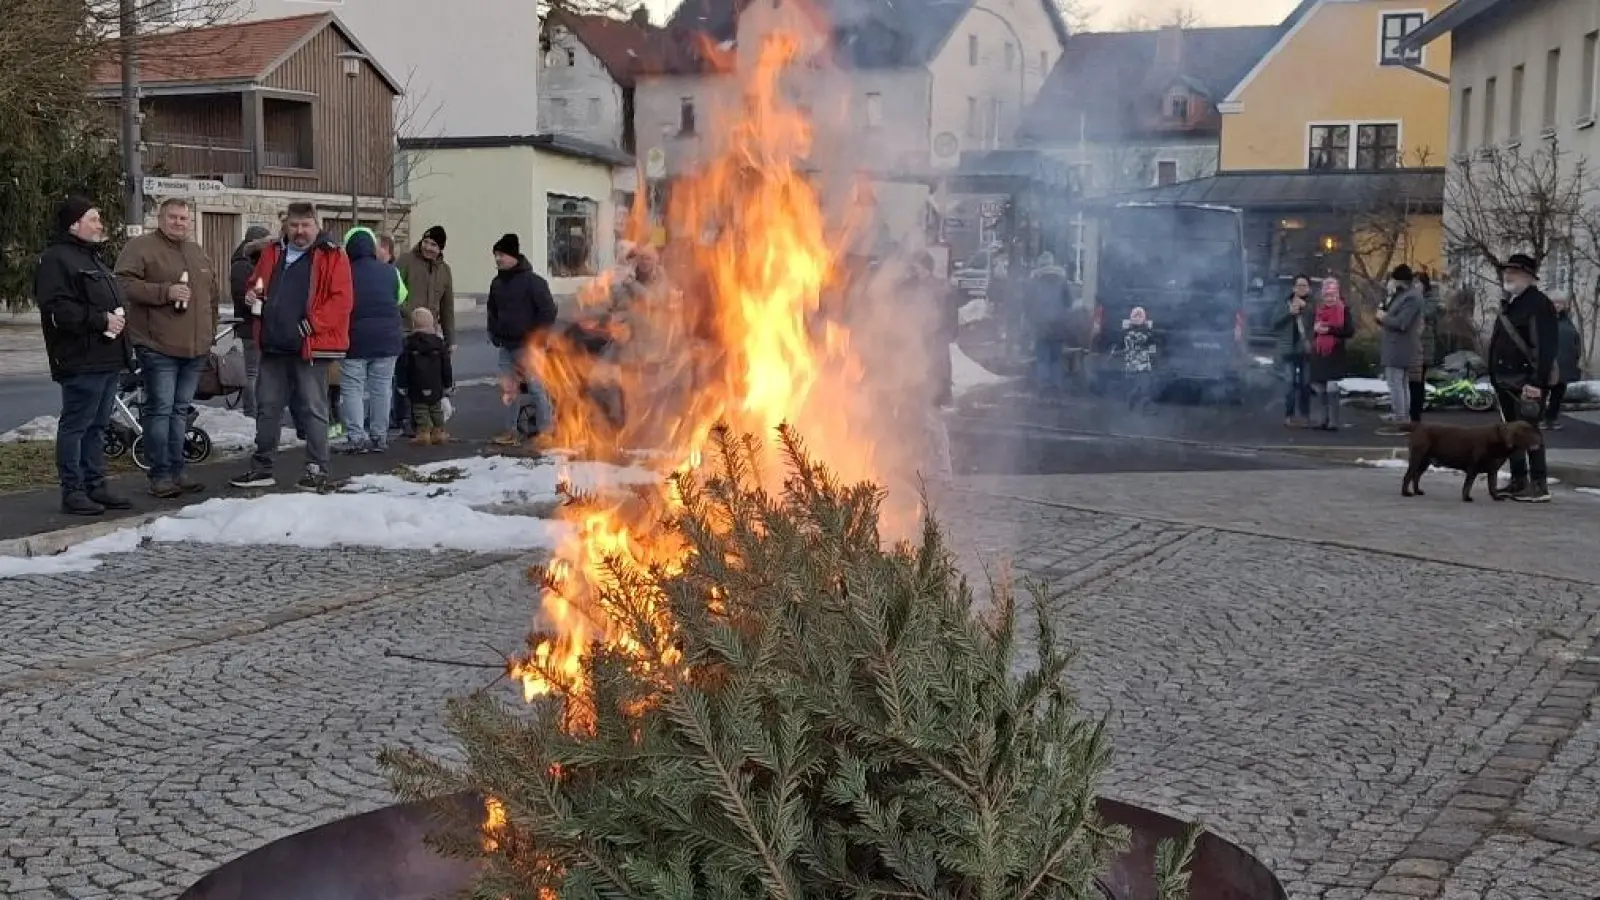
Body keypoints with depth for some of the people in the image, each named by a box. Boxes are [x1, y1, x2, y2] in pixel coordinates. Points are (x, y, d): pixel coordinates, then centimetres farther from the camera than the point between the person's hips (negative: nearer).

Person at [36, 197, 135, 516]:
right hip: (81, 361, -10)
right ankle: (72, 492, -1)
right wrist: (101, 320, -19)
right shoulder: (57, 259, -9)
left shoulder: (93, 259, 22)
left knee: (97, 425, 14)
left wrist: (120, 316, 10)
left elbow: (116, 299, 30)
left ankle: (95, 485, 20)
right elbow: (56, 309, -20)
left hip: (108, 358, 10)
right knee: (75, 425, -5)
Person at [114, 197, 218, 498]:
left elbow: (211, 293, 27)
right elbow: (124, 284, -14)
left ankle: (177, 471, 18)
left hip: (195, 349, 7)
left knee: (181, 410, 12)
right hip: (158, 347, -7)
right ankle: (160, 475, -2)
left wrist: (209, 332, 21)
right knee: (160, 409, -7)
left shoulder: (198, 253, 19)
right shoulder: (140, 247, -3)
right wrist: (165, 292, -20)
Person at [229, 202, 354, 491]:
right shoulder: (272, 253, 14)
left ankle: (317, 470, 7)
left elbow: (342, 300, -11)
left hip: (311, 347, -6)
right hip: (273, 347, 6)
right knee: (267, 407, 11)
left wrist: (310, 324, -17)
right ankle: (262, 467, 20)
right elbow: (256, 284, 27)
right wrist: (253, 296, 3)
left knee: (313, 410, -1)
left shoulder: (332, 257, -4)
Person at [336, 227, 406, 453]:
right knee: (381, 388, 9)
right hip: (387, 340, 3)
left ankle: (356, 437, -5)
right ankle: (379, 437, 12)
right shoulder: (389, 272, 1)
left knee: (352, 389, 2)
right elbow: (398, 299, 14)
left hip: (355, 340, -3)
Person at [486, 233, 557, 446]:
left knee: (536, 388, -3)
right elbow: (493, 311, 25)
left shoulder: (532, 281, -9)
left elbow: (548, 310, -11)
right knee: (508, 389, 8)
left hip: (528, 346, -7)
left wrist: (538, 337, -14)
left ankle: (545, 431, 4)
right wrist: (494, 333, 11)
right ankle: (510, 432, 15)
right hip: (506, 346, 7)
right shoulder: (497, 283, 12)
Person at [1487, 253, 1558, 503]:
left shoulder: (1539, 304, -12)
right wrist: (1495, 378, 18)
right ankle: (1518, 482, 19)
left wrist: (1536, 382, -25)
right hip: (1505, 381, 9)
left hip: (1527, 383, -9)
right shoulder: (1508, 304, 17)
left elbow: (1545, 347, -19)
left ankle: (1539, 486, -6)